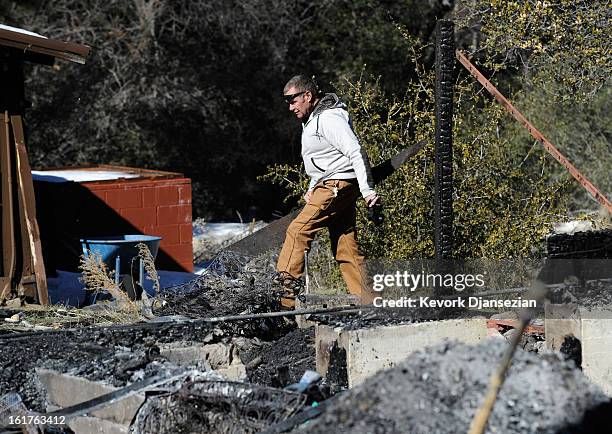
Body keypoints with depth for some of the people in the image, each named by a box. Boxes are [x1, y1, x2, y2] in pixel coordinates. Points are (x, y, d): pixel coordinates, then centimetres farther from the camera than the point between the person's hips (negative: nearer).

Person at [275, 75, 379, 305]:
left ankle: (286, 287, -16)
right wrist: (312, 188, 17)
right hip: (330, 186, 10)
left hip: (338, 186, -10)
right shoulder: (311, 119, 18)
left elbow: (356, 153, -21)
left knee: (298, 231, -14)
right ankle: (364, 303, 5)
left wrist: (367, 191, -27)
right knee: (346, 248, 6)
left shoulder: (329, 118, -15)